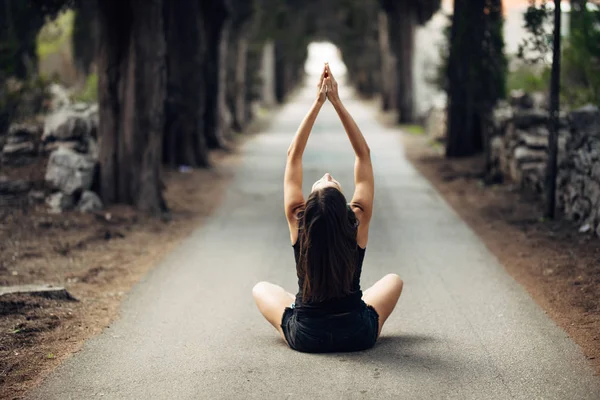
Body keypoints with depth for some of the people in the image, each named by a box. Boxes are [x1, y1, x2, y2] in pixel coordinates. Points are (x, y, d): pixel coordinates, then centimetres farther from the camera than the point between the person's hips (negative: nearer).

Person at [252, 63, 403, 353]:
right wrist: (336, 102, -9)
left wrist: (318, 103, -8)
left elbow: (293, 155, -7)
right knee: (393, 280, 27)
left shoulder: (297, 222, -16)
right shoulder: (359, 222, -16)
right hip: (358, 336, 0)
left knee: (261, 289, 27)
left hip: (304, 337, 0)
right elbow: (363, 154, -9)